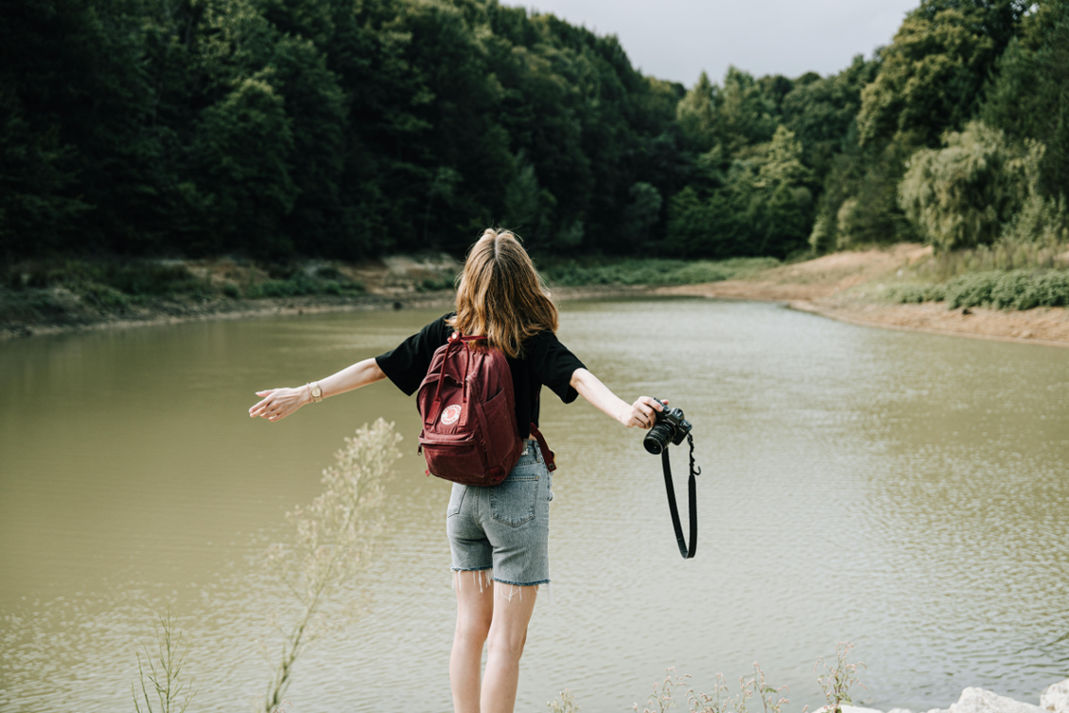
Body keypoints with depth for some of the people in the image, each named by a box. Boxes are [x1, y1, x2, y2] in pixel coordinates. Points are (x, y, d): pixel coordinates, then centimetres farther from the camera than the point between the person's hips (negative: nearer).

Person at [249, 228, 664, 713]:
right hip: (517, 489, -5)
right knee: (507, 638, 0)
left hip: (463, 489, 5)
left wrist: (304, 394, 14)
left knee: (470, 627, 15)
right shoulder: (532, 341, -10)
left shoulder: (446, 333, 3)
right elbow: (578, 378, -27)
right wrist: (624, 413, -41)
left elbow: (374, 368, 6)